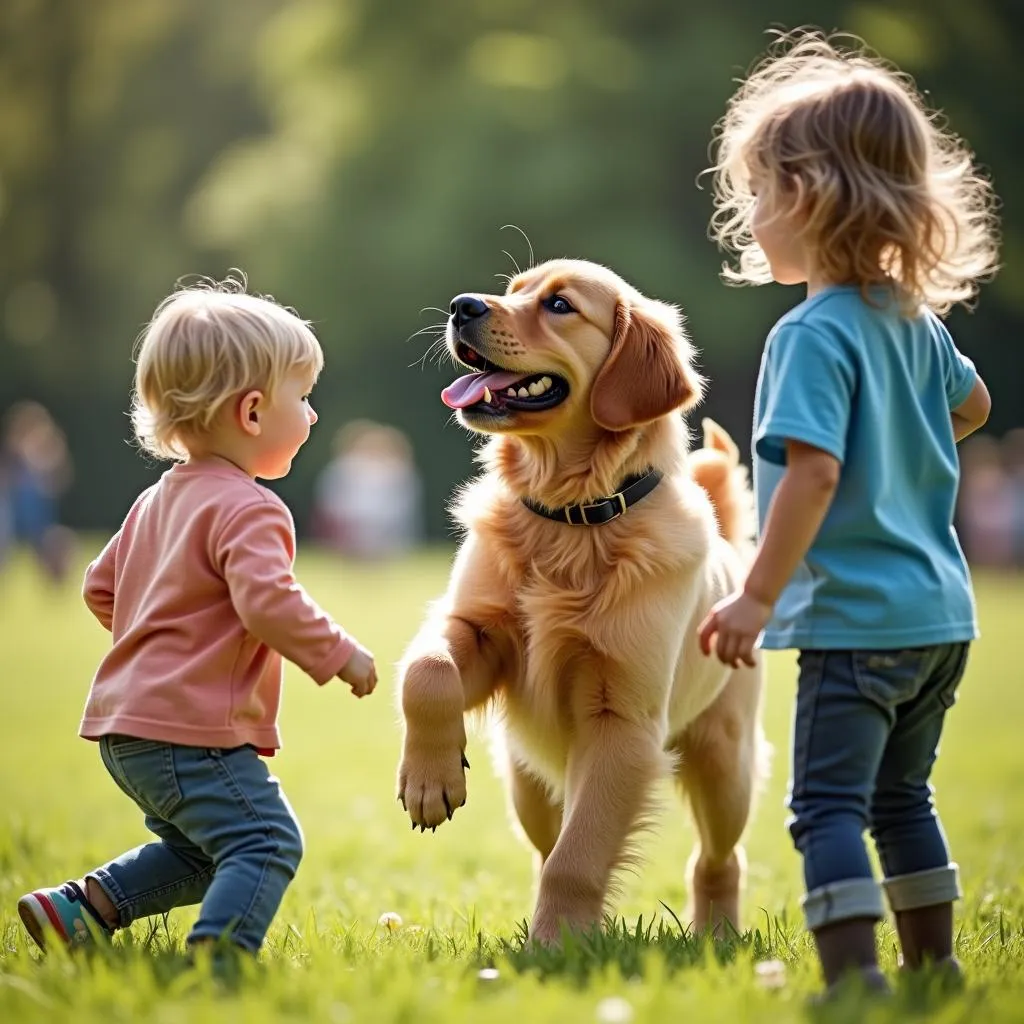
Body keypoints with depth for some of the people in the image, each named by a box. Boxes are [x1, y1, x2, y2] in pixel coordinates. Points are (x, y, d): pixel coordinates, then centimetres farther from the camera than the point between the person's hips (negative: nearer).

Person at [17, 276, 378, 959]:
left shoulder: (161, 500, 17)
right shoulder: (248, 510, -14)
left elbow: (101, 587, 24)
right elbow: (266, 601, -28)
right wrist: (339, 654, -15)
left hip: (126, 724, 10)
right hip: (193, 730, -10)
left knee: (202, 855, 20)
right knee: (266, 841, -12)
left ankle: (82, 909, 15)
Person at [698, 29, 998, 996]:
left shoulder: (814, 335, -17)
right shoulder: (916, 319, 8)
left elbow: (814, 473, -25)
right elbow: (971, 405, 27)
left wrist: (758, 596, -22)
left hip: (855, 618, -9)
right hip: (940, 611, 9)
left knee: (827, 807, -8)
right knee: (899, 799, 20)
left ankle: (855, 979, -15)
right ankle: (934, 972, 27)